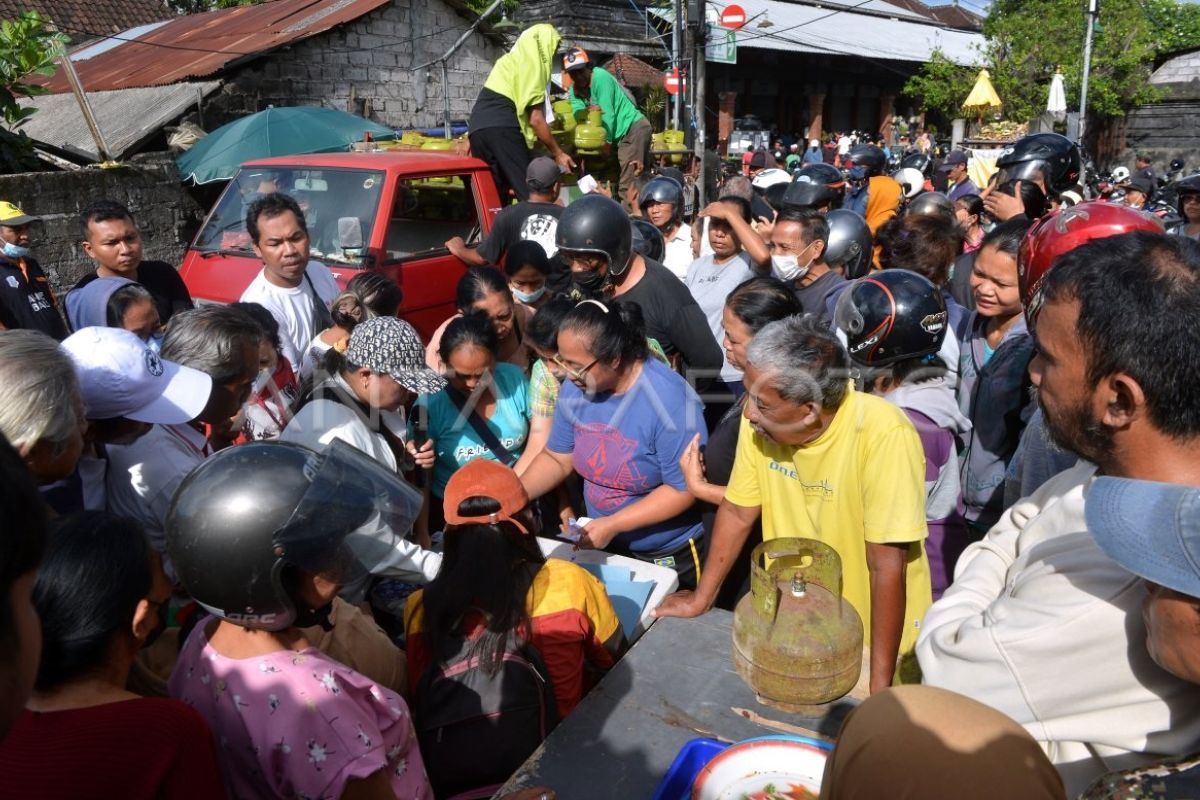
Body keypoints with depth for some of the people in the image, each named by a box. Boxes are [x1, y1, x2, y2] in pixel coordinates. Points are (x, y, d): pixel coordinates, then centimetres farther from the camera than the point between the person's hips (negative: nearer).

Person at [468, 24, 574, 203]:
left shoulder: (509, 61, 29)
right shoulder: (532, 63, 3)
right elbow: (535, 119, -2)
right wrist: (558, 154, 4)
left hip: (477, 127, 8)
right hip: (501, 128, -8)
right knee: (532, 195, -9)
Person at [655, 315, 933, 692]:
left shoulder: (884, 435, -29)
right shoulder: (761, 418, -15)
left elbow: (887, 565, -26)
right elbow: (737, 512, -2)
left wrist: (880, 688, -23)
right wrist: (701, 598, 5)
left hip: (871, 639, -4)